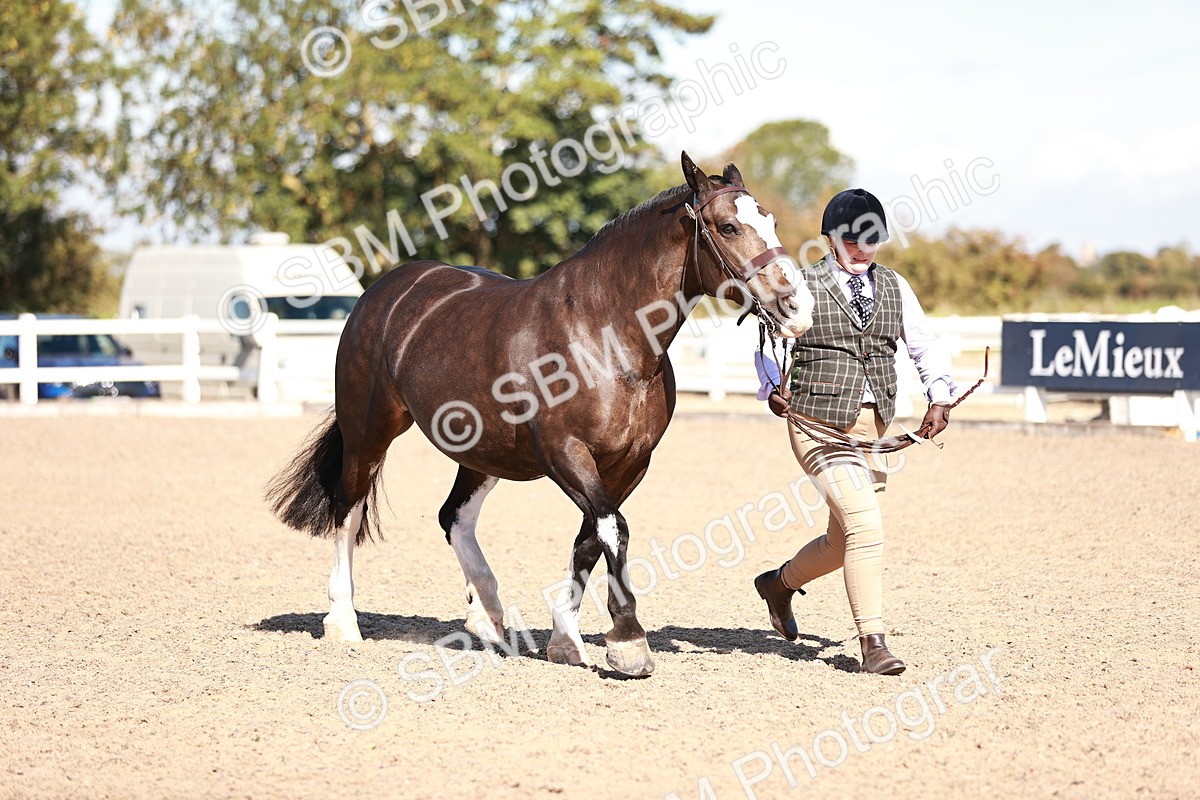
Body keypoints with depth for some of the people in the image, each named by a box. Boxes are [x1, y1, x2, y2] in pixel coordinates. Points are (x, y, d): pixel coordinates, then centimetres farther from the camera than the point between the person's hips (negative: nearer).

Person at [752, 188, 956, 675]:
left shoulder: (894, 287, 10)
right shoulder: (801, 286, -3)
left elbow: (924, 346, 12)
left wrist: (940, 398, -3)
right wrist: (773, 388, -16)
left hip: (873, 427, 6)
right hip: (818, 425, -6)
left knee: (844, 539, 14)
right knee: (865, 523, -20)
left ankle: (780, 583, 43)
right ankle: (872, 641, -13)